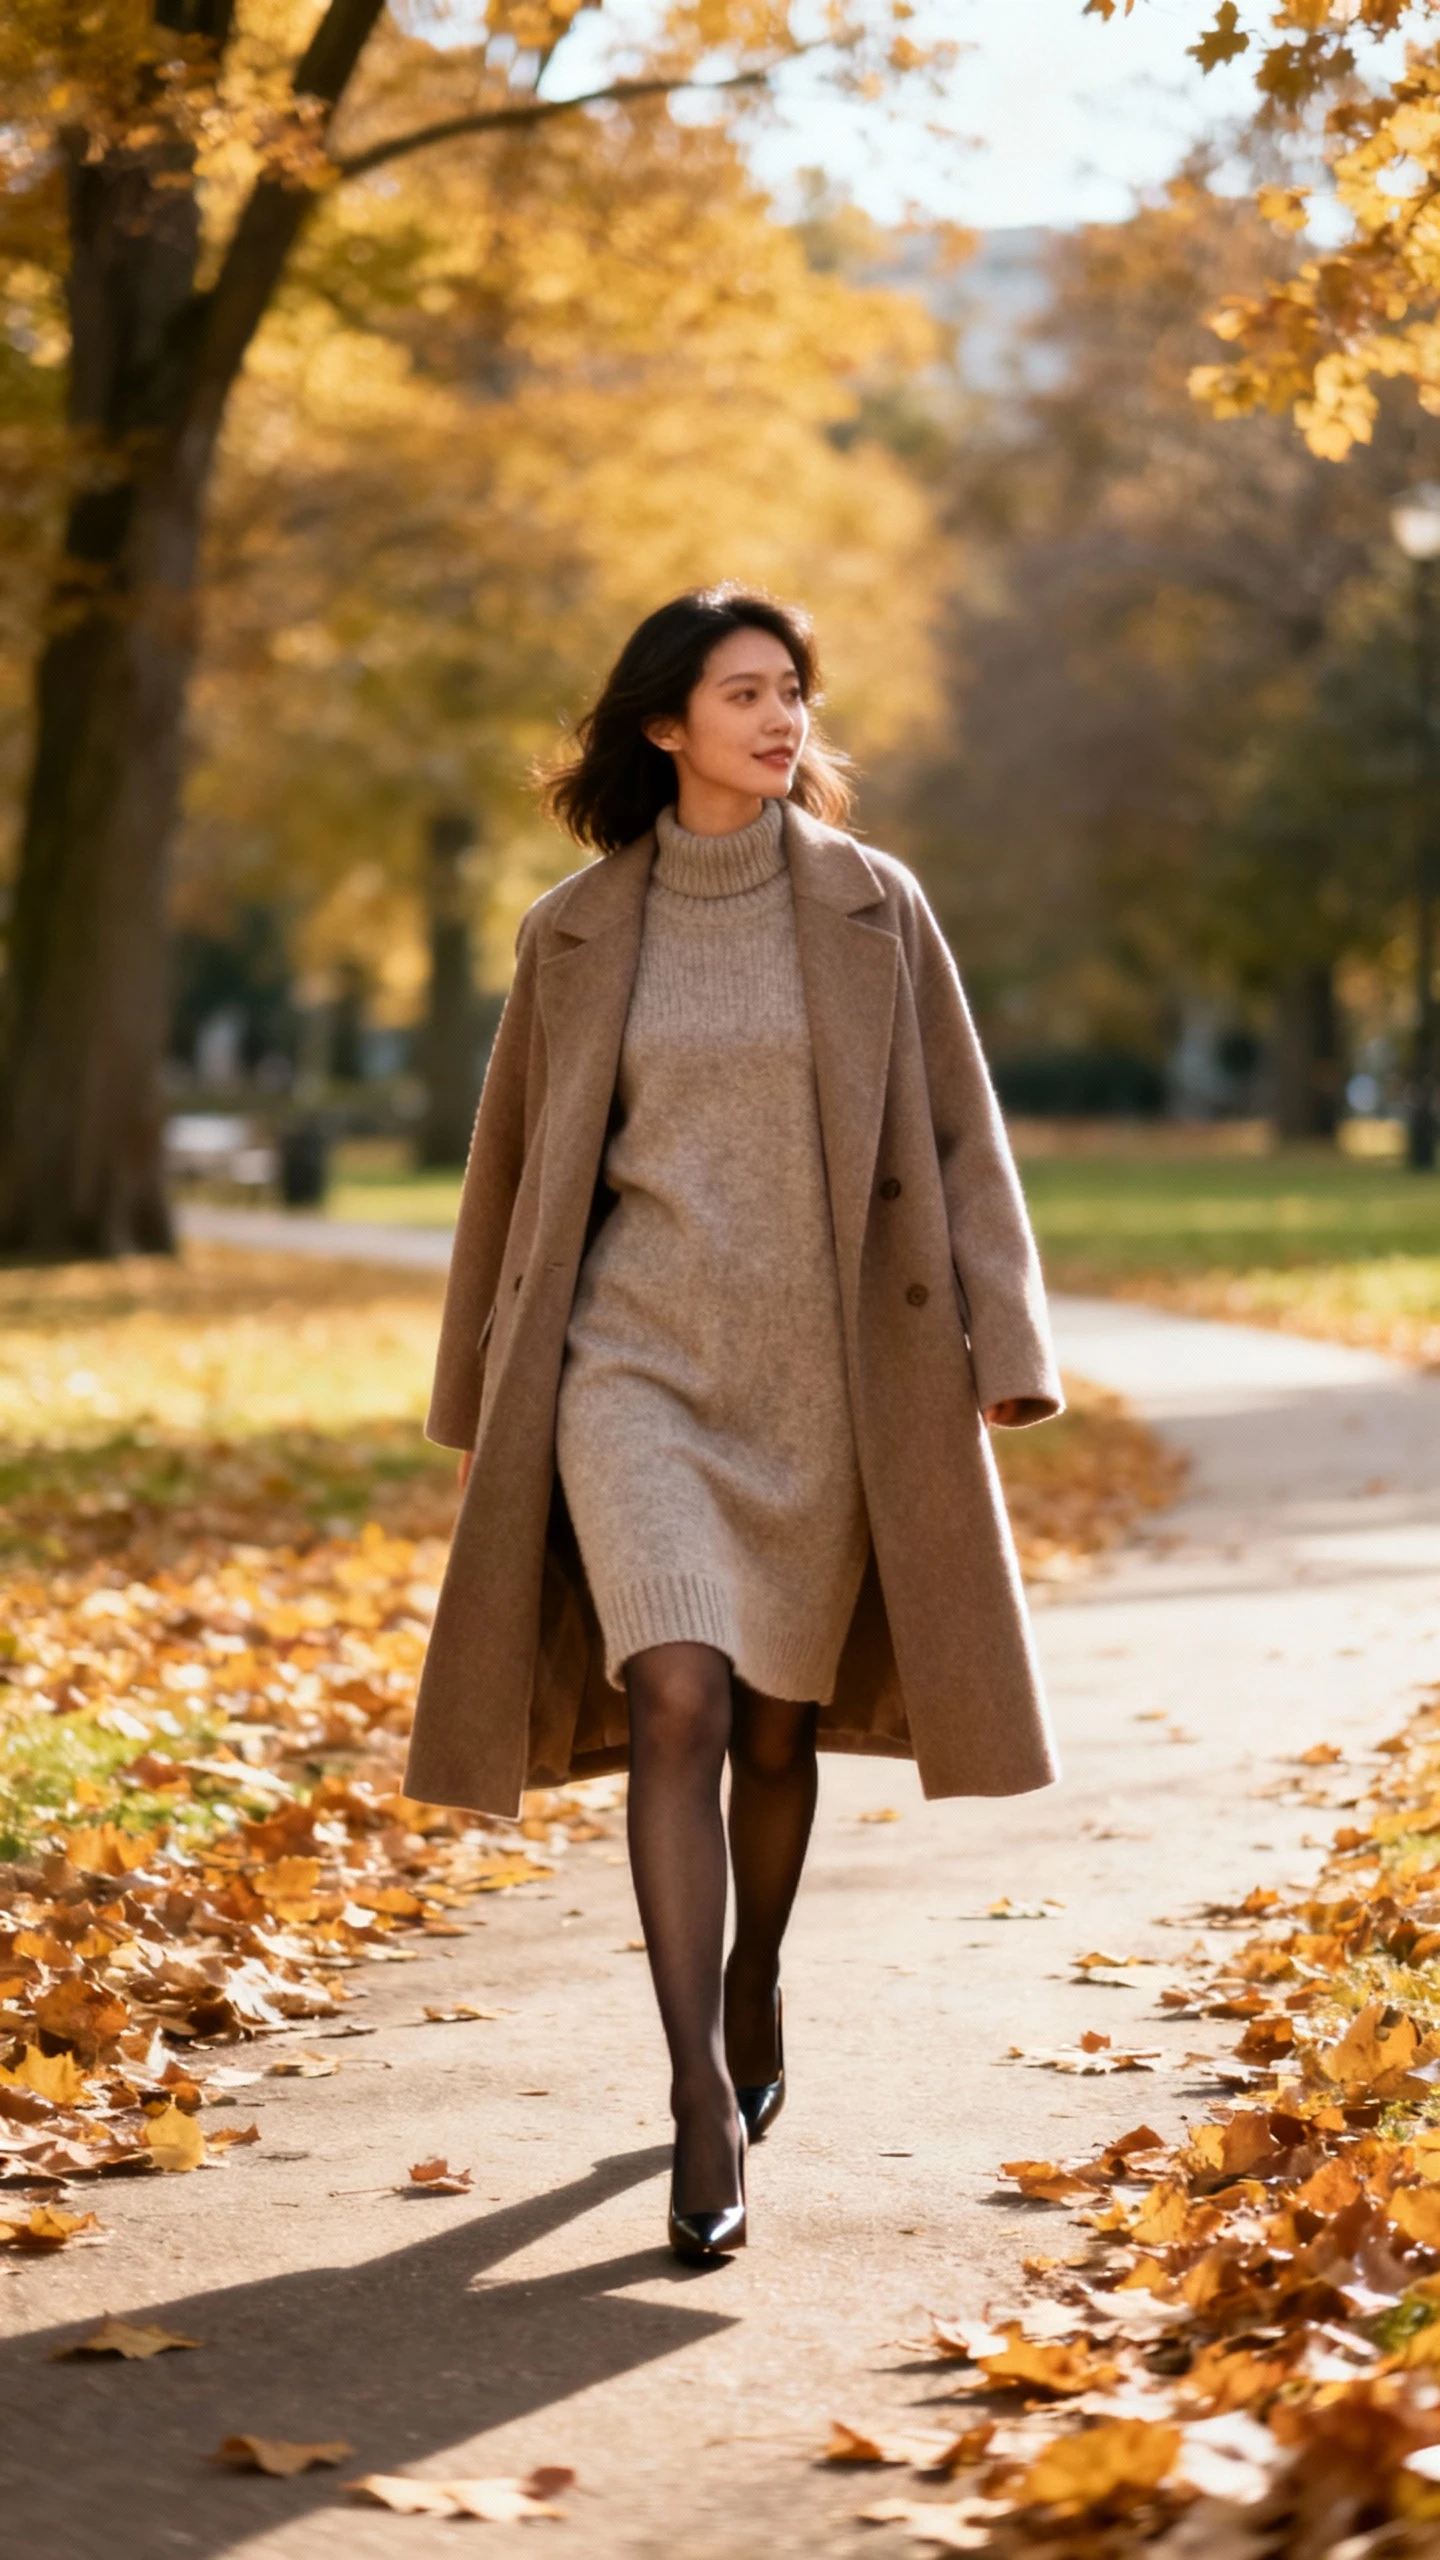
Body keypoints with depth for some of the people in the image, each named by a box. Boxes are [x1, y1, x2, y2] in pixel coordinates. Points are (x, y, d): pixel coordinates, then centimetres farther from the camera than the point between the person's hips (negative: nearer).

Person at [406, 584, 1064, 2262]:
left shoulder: (873, 909, 2)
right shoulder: (573, 932, 3)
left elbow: (954, 1139, 2)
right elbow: (515, 1166, 13)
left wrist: (996, 1353, -6)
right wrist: (477, 1397, 17)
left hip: (821, 1374, 1)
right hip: (634, 1364, -1)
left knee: (778, 1720, 12)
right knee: (675, 1705, -17)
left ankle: (754, 1989, 40)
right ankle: (705, 2109, -17)